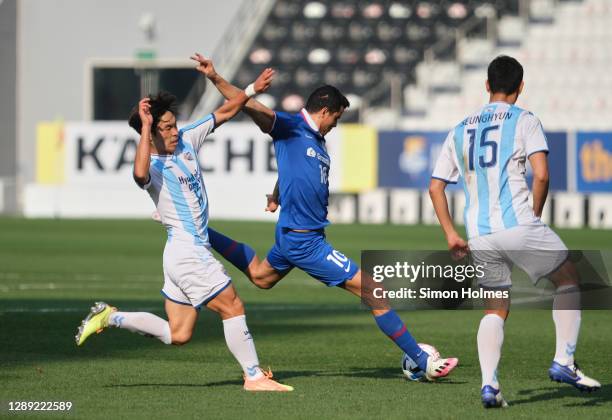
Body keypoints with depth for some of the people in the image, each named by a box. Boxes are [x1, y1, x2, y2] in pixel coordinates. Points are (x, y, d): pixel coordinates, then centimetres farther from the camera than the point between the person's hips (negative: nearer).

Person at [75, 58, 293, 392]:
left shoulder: (186, 139, 8)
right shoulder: (151, 167, -16)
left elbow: (224, 113, 17)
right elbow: (141, 173, -42)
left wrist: (252, 90, 10)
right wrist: (146, 127, -36)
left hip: (194, 249, 9)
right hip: (186, 250, -9)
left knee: (177, 335, 11)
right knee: (233, 307, -4)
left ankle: (110, 317, 19)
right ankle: (254, 377, 4)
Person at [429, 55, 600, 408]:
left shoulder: (460, 131, 18)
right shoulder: (525, 121, 2)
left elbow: (436, 186, 16)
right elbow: (541, 174, -11)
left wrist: (451, 234, 17)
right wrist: (536, 215, 3)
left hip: (478, 235, 4)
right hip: (518, 226, -4)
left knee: (496, 310, 15)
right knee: (569, 279, 17)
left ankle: (489, 383, -4)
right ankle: (564, 362, 8)